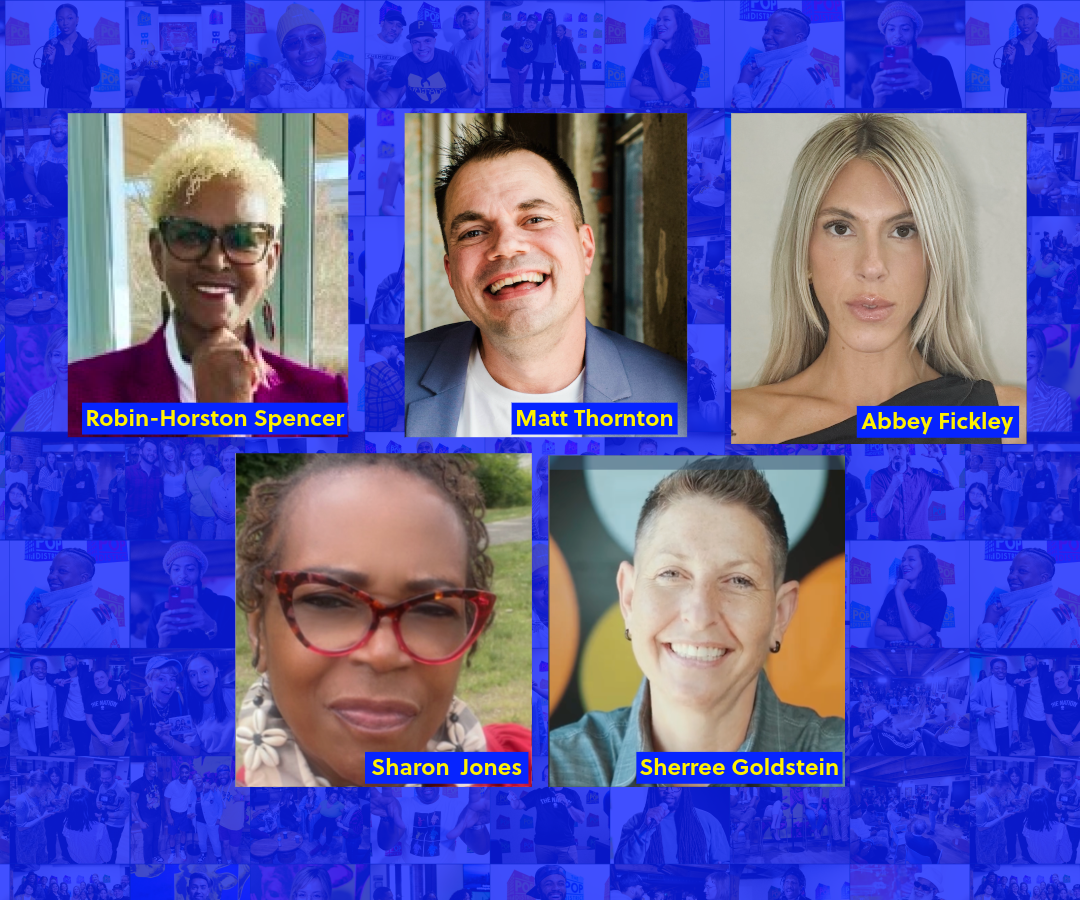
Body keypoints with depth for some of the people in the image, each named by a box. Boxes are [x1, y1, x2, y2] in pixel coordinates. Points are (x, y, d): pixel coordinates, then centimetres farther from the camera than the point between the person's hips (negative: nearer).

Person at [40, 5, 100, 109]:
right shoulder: (50, 46, 3)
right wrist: (50, 61, -15)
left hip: (80, 106, -1)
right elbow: (45, 82, 0)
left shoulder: (87, 45, 0)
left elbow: (93, 81, -7)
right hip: (55, 106, 1)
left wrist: (91, 54, -15)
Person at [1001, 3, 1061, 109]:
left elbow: (1053, 81, -9)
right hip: (1015, 105, 1)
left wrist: (1051, 54, -17)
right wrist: (1010, 61, -18)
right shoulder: (1010, 46, -1)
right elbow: (1006, 82, -4)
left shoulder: (1047, 46, -3)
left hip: (1040, 105, -1)